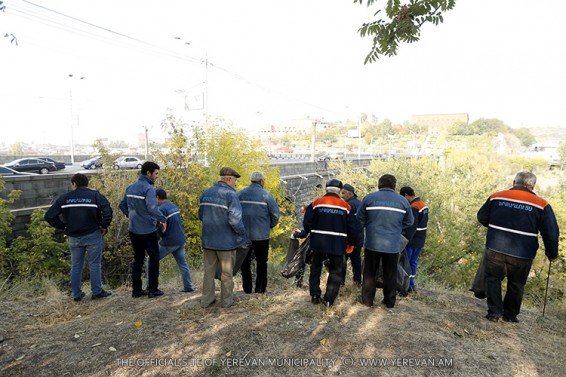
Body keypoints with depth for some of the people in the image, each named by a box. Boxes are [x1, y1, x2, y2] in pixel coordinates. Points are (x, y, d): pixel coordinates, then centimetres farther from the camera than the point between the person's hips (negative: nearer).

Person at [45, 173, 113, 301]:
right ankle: (97, 292, 11)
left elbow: (49, 216, 0)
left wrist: (64, 227, 7)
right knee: (95, 264, 7)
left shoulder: (64, 198, 3)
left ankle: (76, 293, 21)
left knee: (76, 266, 14)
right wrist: (104, 226, -8)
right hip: (93, 235, -2)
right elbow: (108, 211, -21)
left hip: (74, 238, 2)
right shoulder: (95, 196, -5)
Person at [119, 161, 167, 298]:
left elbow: (122, 205, 15)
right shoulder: (148, 188, -16)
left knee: (138, 258, 15)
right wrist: (163, 220, -18)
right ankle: (153, 289, 10)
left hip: (133, 229, 7)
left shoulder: (131, 187, 9)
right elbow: (152, 208, -29)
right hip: (147, 230, -7)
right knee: (154, 257, 6)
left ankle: (136, 289, 19)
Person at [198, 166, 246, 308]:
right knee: (226, 272, 10)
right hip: (226, 241, -5)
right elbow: (235, 220, -25)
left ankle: (206, 299, 23)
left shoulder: (206, 193, 4)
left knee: (209, 270, 16)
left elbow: (201, 215, 13)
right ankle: (226, 300, 22)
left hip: (208, 239, 6)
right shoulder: (230, 195, -18)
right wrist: (242, 233, -8)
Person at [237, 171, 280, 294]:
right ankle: (260, 289, 14)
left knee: (245, 263, 14)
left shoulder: (240, 194, 1)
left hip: (243, 235, 3)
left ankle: (247, 289, 19)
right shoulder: (266, 195, -7)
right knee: (261, 263, 11)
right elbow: (275, 214, -8)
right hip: (261, 235, -2)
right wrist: (270, 226, 9)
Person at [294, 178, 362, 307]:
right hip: (337, 245, 0)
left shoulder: (316, 203, -5)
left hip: (319, 243, 1)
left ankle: (315, 296, 20)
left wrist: (302, 233, 17)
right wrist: (355, 242, 15)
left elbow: (307, 223, -4)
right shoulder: (346, 206, -2)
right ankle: (329, 299, 6)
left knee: (316, 268, 18)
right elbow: (352, 228, 0)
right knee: (336, 272, 12)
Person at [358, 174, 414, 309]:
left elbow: (360, 218, 2)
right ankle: (390, 302, 23)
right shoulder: (403, 201, 1)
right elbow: (409, 222, 9)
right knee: (390, 274, 14)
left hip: (372, 243, -1)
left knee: (370, 273, 12)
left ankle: (367, 300, 17)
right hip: (393, 245, 1)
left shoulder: (369, 198, -4)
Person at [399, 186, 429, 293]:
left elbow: (412, 227, -23)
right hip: (421, 239, 9)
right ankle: (411, 284, 20)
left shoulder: (413, 207, -19)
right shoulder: (423, 204, 11)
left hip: (412, 240, -9)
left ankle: (408, 285, 1)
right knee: (413, 262, 15)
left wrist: (405, 240, -20)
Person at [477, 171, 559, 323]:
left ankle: (494, 312, 10)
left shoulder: (496, 197, 1)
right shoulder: (542, 205, -4)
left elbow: (482, 217, 12)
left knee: (493, 279, 17)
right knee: (516, 285, 20)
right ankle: (510, 315, 29)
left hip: (495, 249, 0)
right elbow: (551, 234, -2)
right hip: (522, 255, 0)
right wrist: (552, 254, 13)